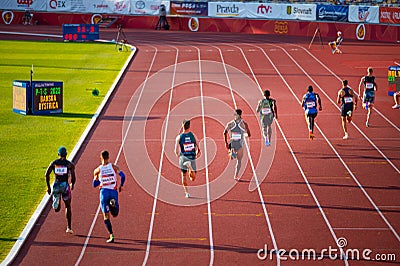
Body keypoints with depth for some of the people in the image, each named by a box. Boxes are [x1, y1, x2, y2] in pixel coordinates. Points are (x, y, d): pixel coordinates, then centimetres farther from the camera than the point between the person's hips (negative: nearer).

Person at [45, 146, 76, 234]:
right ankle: (69, 227, 14)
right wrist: (72, 185, 13)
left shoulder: (53, 163, 7)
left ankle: (56, 202, -20)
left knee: (56, 209, 15)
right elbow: (73, 177, -7)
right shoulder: (70, 164, 1)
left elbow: (47, 174, -1)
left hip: (56, 185, 1)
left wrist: (48, 187, 6)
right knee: (68, 207, 15)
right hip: (65, 185, -1)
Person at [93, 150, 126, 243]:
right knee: (115, 214, 15)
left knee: (106, 216, 4)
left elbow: (94, 185, 7)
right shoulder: (114, 167, 1)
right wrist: (121, 185, 5)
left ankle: (111, 235, -7)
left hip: (104, 192, 0)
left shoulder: (97, 170, 2)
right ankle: (114, 204, -20)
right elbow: (122, 176, -11)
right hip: (114, 191, 0)